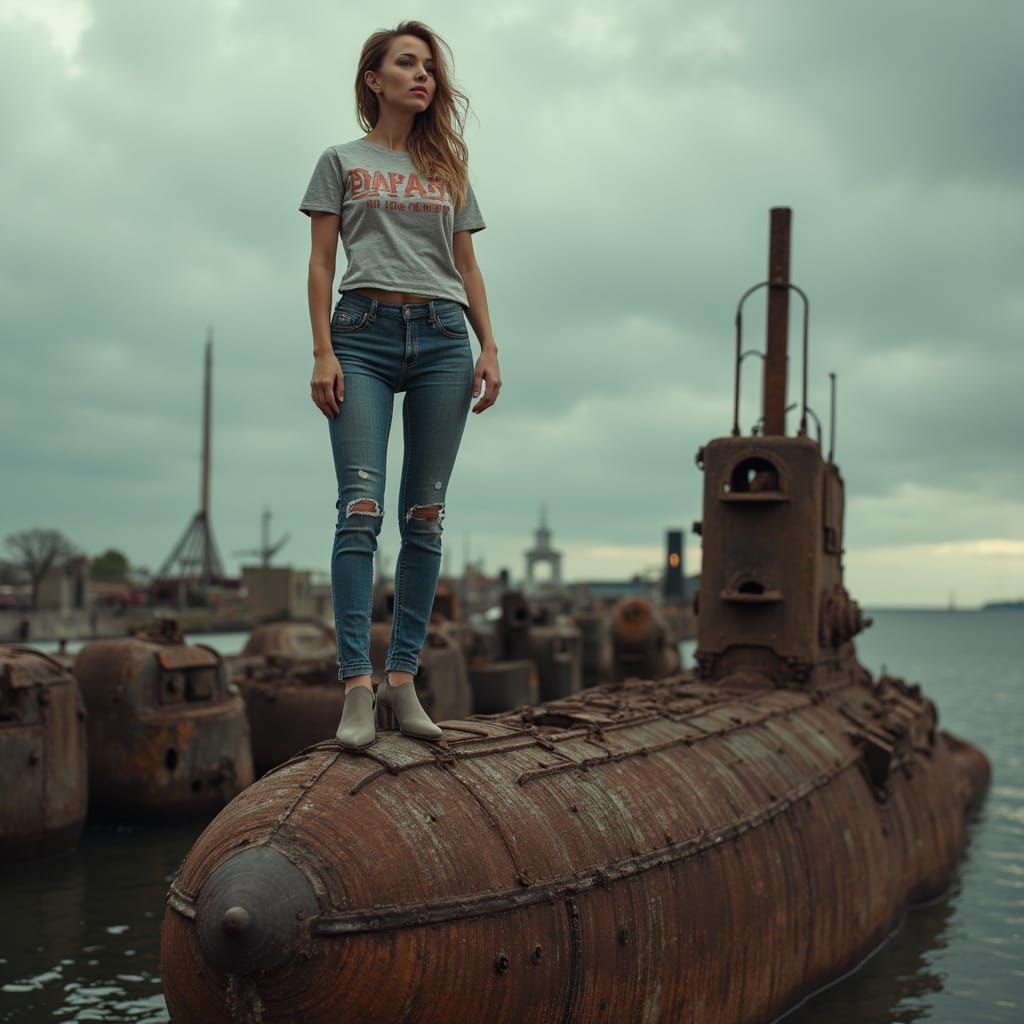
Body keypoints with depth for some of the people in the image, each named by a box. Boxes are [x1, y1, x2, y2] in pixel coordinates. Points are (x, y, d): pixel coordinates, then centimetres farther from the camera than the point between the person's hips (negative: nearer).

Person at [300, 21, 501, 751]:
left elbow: (468, 267, 17)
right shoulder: (342, 162, 13)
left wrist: (490, 348, 5)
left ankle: (403, 680, 1)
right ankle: (357, 687, -17)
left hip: (442, 337, 3)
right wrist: (323, 351, -5)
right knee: (361, 507, -14)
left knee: (425, 515, -2)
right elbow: (322, 263, 6)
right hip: (364, 333, -3)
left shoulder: (448, 169, 20)